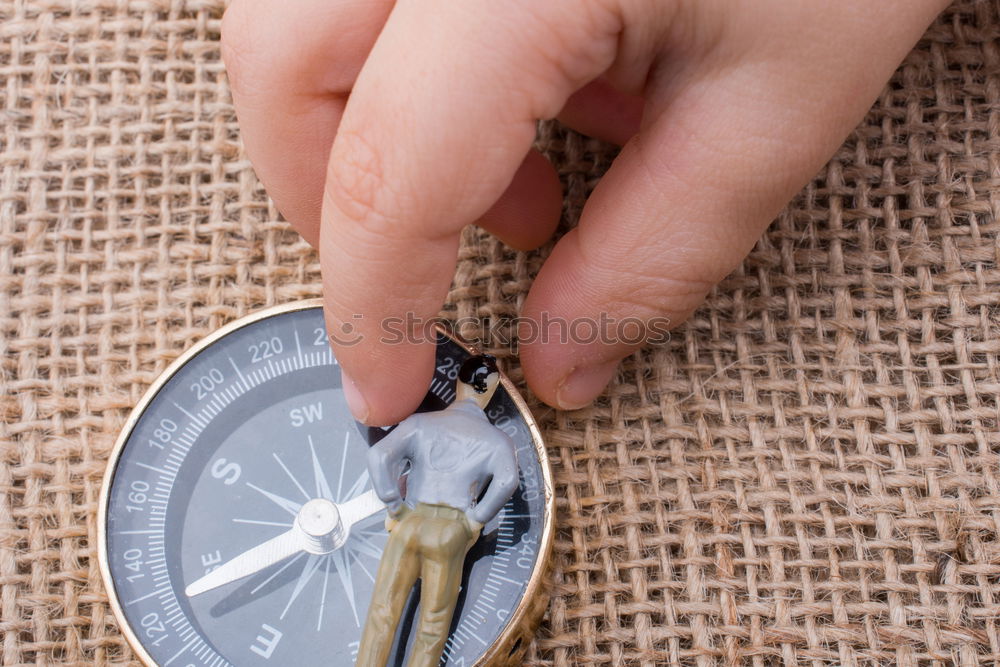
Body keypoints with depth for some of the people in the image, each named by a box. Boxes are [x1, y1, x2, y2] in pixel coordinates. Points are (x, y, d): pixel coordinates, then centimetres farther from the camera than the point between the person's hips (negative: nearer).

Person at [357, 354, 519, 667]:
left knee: (381, 617, 7)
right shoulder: (497, 440, 4)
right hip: (449, 536, -1)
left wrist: (393, 509, 1)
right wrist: (475, 522, -5)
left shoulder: (419, 423, 7)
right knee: (433, 626, 12)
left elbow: (379, 456, -10)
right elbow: (507, 481, -19)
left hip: (407, 527, 1)